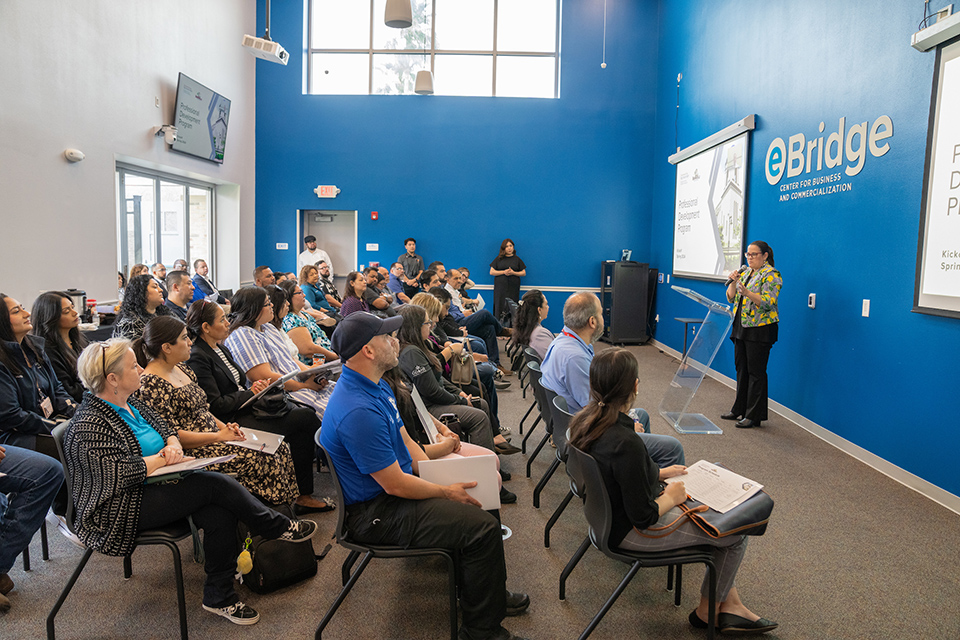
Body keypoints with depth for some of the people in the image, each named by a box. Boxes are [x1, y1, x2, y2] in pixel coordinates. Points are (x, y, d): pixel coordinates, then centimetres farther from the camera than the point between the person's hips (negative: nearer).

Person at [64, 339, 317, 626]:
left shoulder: (132, 402, 9)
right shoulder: (88, 427, -19)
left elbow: (164, 428, 18)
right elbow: (120, 473, -27)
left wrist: (173, 445, -5)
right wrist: (162, 458, -13)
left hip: (154, 487, 9)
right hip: (120, 513, -8)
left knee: (220, 513, -18)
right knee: (217, 484, -22)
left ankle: (219, 596, -5)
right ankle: (279, 527, -2)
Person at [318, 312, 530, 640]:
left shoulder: (376, 385, 4)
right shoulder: (358, 411, -30)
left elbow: (404, 439, 13)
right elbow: (395, 485, -25)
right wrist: (446, 492, -11)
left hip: (393, 485, 11)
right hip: (374, 515, -10)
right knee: (483, 526, -16)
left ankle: (490, 593, 30)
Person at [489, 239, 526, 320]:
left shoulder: (517, 259, 10)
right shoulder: (499, 259, 9)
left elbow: (524, 273, 8)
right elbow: (491, 272, 5)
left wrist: (513, 272, -10)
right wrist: (504, 272, -9)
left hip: (513, 288, 0)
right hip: (500, 287, 0)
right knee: (500, 306, -6)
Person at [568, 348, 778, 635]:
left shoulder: (585, 420, -9)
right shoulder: (626, 444, -35)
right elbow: (643, 517, -26)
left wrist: (659, 474, 10)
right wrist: (671, 497, -8)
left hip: (611, 511, 9)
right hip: (630, 533, -9)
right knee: (737, 532, 6)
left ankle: (730, 605, 27)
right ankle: (706, 612, 28)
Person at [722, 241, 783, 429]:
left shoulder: (772, 275, -9)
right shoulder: (744, 271, 13)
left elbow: (767, 302, -20)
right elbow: (731, 297, 10)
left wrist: (747, 292, -34)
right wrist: (733, 282, -8)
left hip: (760, 329, -7)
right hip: (741, 327, 7)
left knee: (756, 371, -3)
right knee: (741, 369, 13)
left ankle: (754, 415, 4)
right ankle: (739, 409, 23)